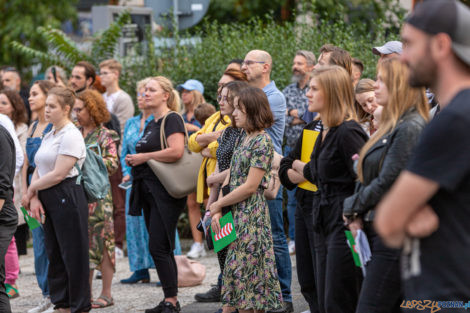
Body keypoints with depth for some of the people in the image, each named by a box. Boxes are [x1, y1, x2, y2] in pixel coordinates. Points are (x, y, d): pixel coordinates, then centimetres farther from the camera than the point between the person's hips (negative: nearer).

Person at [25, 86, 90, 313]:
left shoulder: (71, 135, -12)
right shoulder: (49, 135, 16)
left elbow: (58, 174, -17)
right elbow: (39, 170, 13)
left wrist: (32, 188, -5)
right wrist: (34, 198, -3)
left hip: (67, 198, -9)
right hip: (48, 200, 9)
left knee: (73, 254, -4)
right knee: (54, 253, 10)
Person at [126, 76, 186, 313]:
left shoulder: (171, 119, -10)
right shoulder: (151, 124, 18)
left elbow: (176, 151, -24)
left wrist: (144, 157, -16)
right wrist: (134, 161, 12)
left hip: (165, 192, -10)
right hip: (149, 191, 10)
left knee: (158, 247, -12)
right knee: (161, 249, 10)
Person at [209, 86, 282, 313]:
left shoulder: (262, 142, -12)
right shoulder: (244, 139, 14)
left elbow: (250, 187, -16)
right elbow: (230, 178, 12)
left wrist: (217, 205, -7)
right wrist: (217, 211, 1)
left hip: (251, 216, -9)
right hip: (236, 215, 9)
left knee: (247, 273, -7)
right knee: (236, 272, 8)